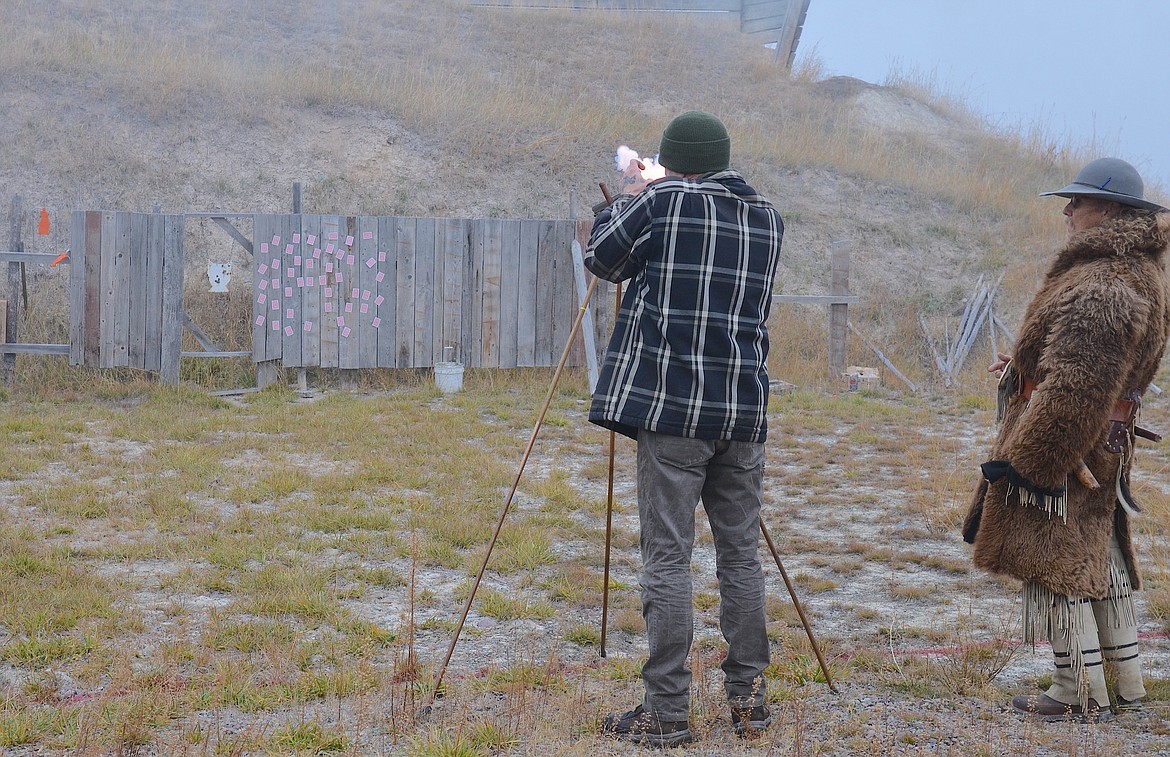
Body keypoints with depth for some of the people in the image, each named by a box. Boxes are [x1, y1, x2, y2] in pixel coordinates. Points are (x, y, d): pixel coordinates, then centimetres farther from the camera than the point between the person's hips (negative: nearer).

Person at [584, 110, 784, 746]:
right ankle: (748, 697, 16)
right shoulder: (767, 218, 10)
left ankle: (666, 711, -3)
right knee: (741, 553, 12)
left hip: (670, 407, -5)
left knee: (667, 556, -3)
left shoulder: (663, 201, -6)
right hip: (744, 410, 5)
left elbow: (600, 258, 7)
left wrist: (626, 202, 26)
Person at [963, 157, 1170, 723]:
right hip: (1106, 449, 10)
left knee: (1055, 565, -1)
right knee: (1101, 560, 18)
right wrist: (1025, 367, 20)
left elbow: (1076, 390, -27)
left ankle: (1081, 696, 5)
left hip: (1060, 445, -10)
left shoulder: (1102, 288, -23)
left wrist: (1022, 460, -25)